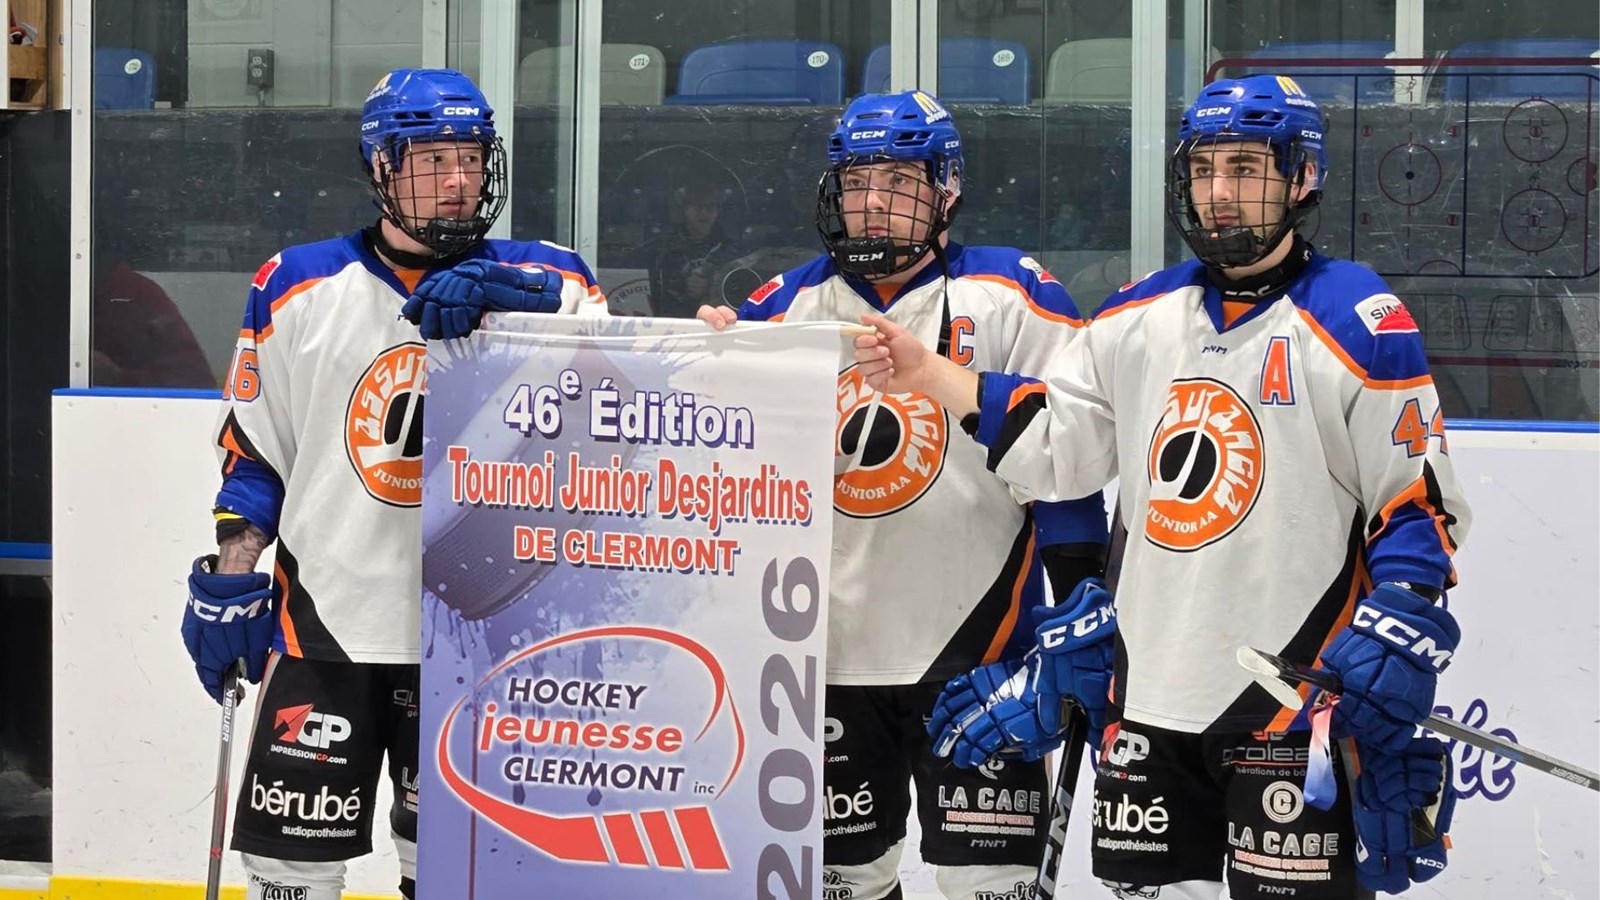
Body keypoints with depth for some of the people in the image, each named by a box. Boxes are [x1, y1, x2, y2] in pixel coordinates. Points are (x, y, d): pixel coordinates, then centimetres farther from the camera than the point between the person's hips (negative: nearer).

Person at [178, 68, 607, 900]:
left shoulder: (540, 280, 1)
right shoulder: (298, 287, 3)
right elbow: (251, 449, 10)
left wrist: (499, 299, -28)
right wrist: (228, 583, 4)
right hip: (327, 616, 0)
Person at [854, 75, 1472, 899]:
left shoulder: (1358, 325, -7)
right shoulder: (1142, 316, 10)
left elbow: (1420, 504, -6)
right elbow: (1049, 445, 13)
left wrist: (1398, 629, -18)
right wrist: (928, 376, 4)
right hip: (1149, 693, 6)